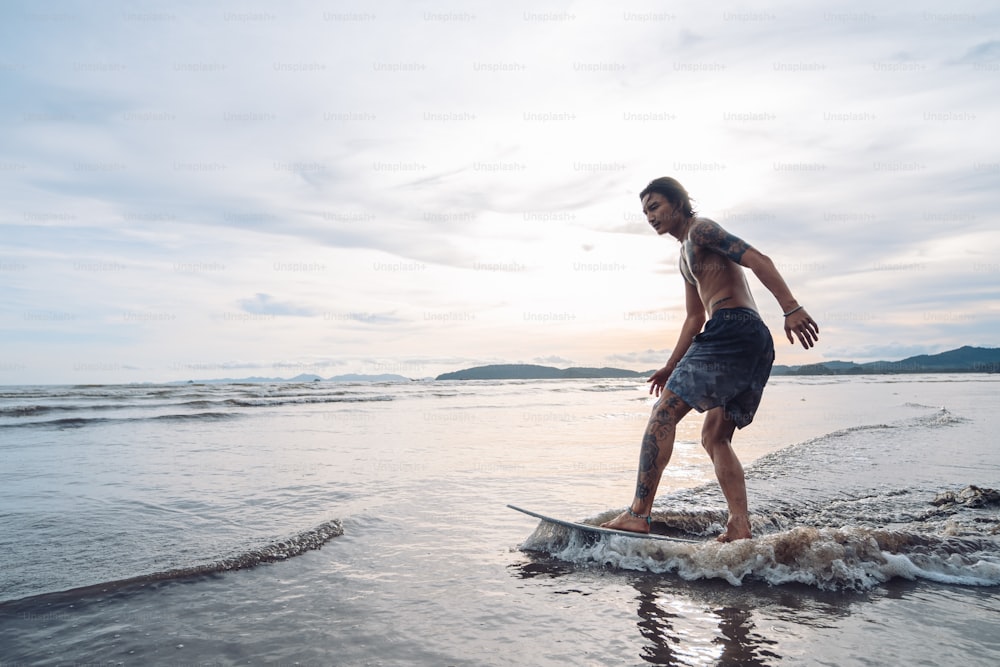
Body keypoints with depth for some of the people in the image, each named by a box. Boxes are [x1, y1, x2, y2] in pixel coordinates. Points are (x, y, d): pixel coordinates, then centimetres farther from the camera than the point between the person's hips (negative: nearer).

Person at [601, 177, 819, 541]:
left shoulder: (701, 229, 3)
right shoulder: (686, 256, 30)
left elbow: (759, 260, -10)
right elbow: (694, 318, 32)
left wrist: (792, 308, -22)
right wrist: (671, 366, 29)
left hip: (734, 328, -10)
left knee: (664, 412, -13)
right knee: (715, 437, 10)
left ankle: (639, 513, -16)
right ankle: (739, 526, 4)